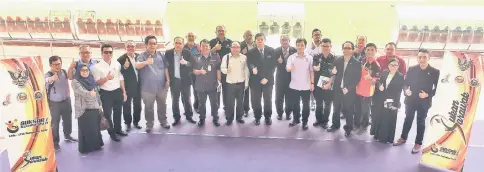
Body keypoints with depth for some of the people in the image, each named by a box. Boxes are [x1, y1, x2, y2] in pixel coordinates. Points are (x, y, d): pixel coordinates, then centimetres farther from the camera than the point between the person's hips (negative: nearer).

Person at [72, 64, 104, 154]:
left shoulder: (91, 80, 11)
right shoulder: (75, 81, -6)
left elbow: (97, 93, 14)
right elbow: (81, 92, -24)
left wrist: (100, 104, 9)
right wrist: (89, 93, -43)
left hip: (95, 108, 5)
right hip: (84, 109, -5)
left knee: (95, 128, 10)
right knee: (85, 129, 0)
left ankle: (96, 145, 25)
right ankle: (85, 148, 13)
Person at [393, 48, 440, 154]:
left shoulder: (435, 72, -8)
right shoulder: (412, 69, -1)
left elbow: (437, 88, -8)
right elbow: (406, 83, 2)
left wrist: (428, 95, -23)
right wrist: (406, 90, -18)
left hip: (424, 102, -2)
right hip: (410, 100, 2)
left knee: (421, 122, 9)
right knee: (408, 119, 17)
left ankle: (418, 143, 22)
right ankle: (403, 138, 33)